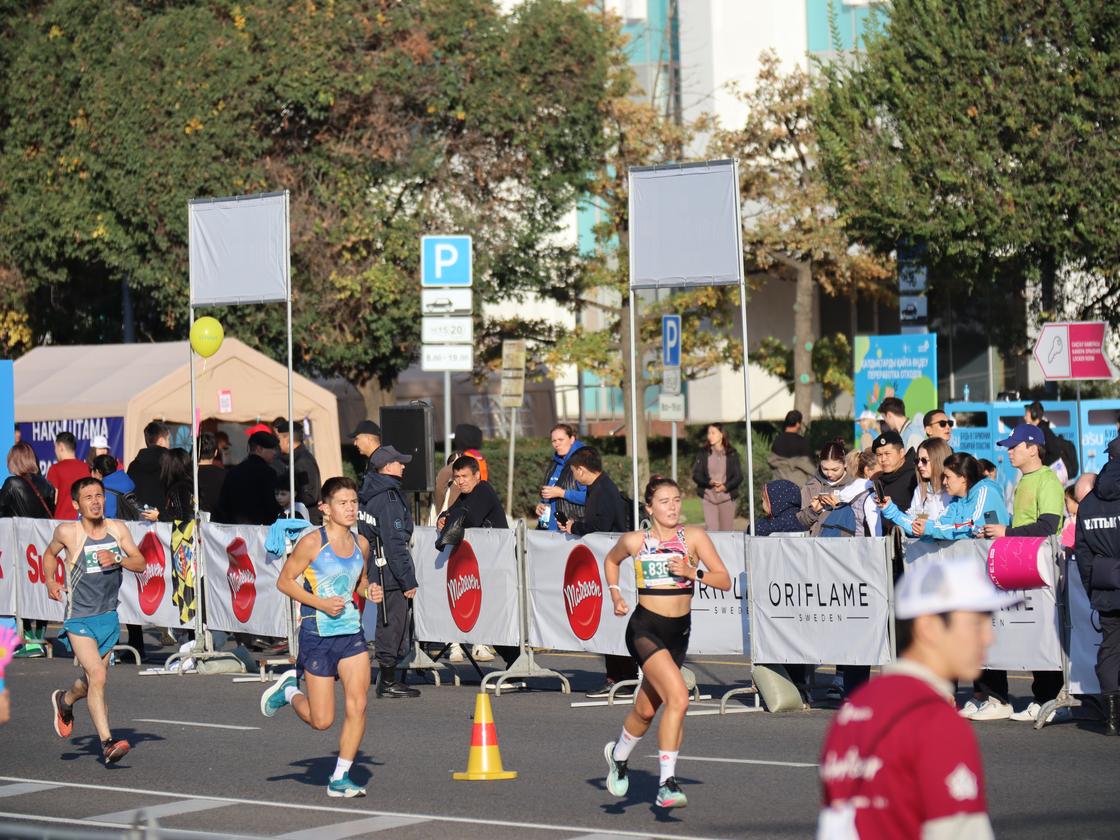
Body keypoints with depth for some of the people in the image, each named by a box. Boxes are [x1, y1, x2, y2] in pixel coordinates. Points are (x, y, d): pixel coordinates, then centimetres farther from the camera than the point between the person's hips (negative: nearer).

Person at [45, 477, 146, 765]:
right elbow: (49, 554, 12)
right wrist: (50, 581, 0)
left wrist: (117, 559, -15)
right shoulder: (67, 532, -8)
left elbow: (141, 563, 2)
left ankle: (65, 701, 50)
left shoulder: (117, 529, 0)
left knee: (92, 681, 18)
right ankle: (107, 743, -17)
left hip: (108, 617, 5)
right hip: (79, 619, -5)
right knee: (97, 676, -19)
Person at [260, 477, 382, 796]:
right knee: (322, 721, 0)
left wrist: (369, 591, 0)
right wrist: (320, 603, -17)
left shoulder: (361, 544, 6)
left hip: (352, 632, 5)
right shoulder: (312, 543, -12)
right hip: (317, 635, -5)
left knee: (357, 706, -9)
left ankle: (340, 778, 4)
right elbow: (284, 581, -6)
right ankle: (289, 689, 33)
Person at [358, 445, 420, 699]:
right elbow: (394, 543, -19)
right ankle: (388, 683, 3)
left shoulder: (367, 494, 12)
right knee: (393, 624, -2)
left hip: (375, 570, 9)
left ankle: (388, 679, 21)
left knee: (389, 624, 16)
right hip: (390, 573, -9)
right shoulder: (388, 497, -16)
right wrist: (408, 580, -17)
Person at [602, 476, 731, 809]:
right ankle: (667, 783, -17)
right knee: (678, 697, -22)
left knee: (647, 709, 15)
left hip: (679, 632, 3)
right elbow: (611, 560, 21)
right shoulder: (634, 541, -1)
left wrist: (692, 572, -19)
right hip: (645, 629, -3)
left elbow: (724, 581, -5)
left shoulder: (694, 536, -1)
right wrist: (615, 594, 10)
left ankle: (618, 755, 43)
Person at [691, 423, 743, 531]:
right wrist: (709, 482, -18)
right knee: (711, 530, -12)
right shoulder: (703, 453, 3)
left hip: (727, 497, 1)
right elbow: (696, 475, 1)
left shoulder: (732, 454, 2)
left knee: (728, 530, 4)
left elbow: (738, 476, 0)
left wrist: (725, 486, -17)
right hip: (708, 497, 0)